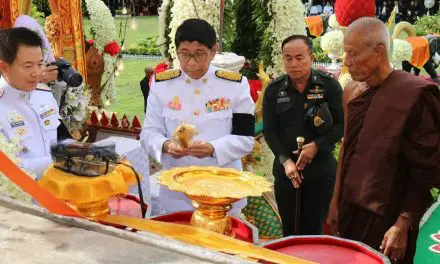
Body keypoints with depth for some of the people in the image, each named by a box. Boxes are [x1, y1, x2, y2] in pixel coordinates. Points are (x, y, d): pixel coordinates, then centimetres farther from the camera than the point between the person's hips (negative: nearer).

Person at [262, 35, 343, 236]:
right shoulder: (274, 90, 3)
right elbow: (269, 131, 2)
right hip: (286, 170, 2)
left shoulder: (329, 85, -2)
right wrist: (285, 160, -11)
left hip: (321, 170, -2)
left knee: (314, 231, 4)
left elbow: (342, 124, -3)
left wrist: (317, 146, -16)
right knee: (289, 231, 11)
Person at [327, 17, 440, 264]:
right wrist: (337, 203, 14)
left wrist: (404, 225, -15)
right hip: (350, 213, 6)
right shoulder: (352, 92, 5)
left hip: (386, 220, -6)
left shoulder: (416, 93, -15)